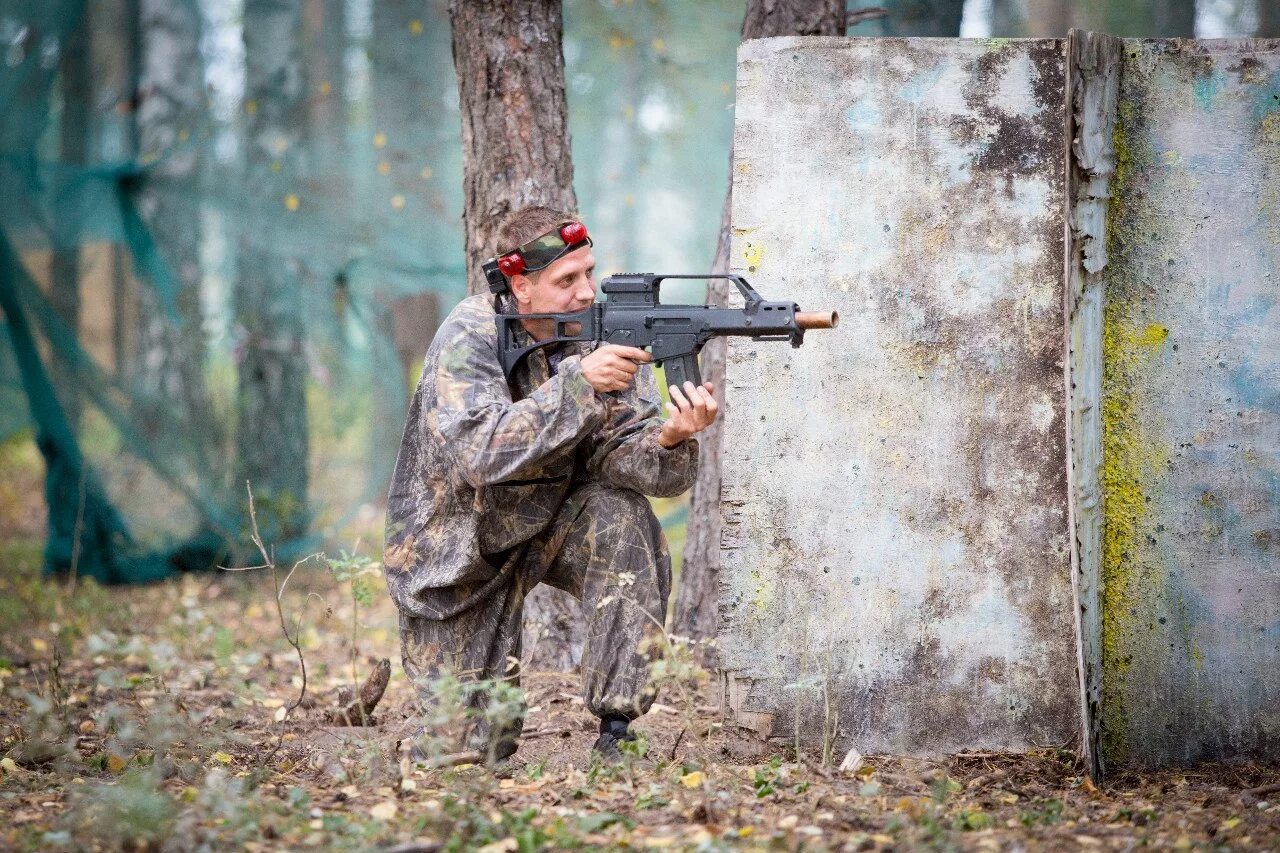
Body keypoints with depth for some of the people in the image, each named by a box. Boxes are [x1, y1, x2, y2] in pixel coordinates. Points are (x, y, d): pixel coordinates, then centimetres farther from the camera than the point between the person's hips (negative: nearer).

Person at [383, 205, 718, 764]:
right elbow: (481, 453, -39)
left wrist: (671, 438, -44)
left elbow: (621, 457, -21)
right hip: (455, 544, -3)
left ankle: (616, 731, -24)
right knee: (474, 748, -6)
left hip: (552, 519, 3)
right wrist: (578, 382, -46)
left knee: (621, 515, -31)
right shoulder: (470, 336, -24)